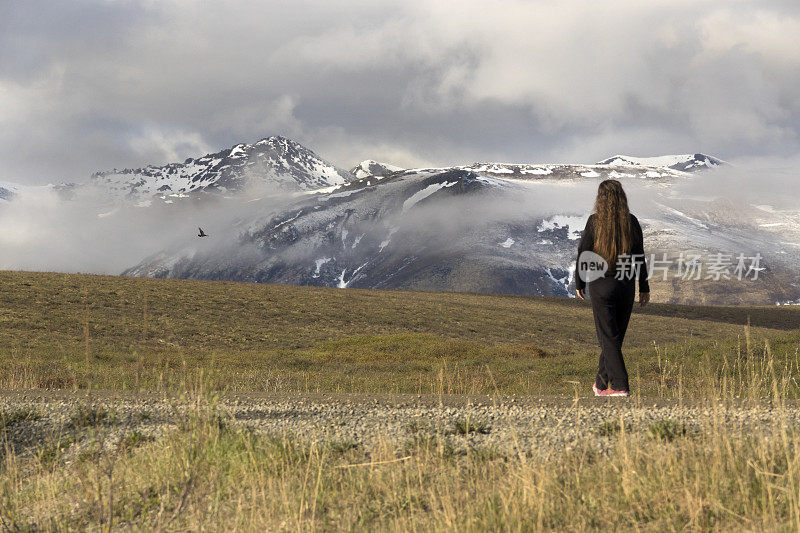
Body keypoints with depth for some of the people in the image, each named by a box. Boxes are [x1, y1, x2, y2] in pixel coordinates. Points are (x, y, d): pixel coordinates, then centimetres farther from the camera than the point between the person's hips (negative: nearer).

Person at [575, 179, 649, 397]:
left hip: (601, 285, -4)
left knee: (608, 337, 0)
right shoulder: (631, 222, -1)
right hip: (626, 286, 4)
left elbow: (583, 254, -5)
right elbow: (640, 256, 3)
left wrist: (579, 284, 8)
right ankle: (601, 383, 23)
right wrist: (644, 288, 10)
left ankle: (620, 386, -9)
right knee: (615, 336, 13)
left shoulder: (595, 221, -10)